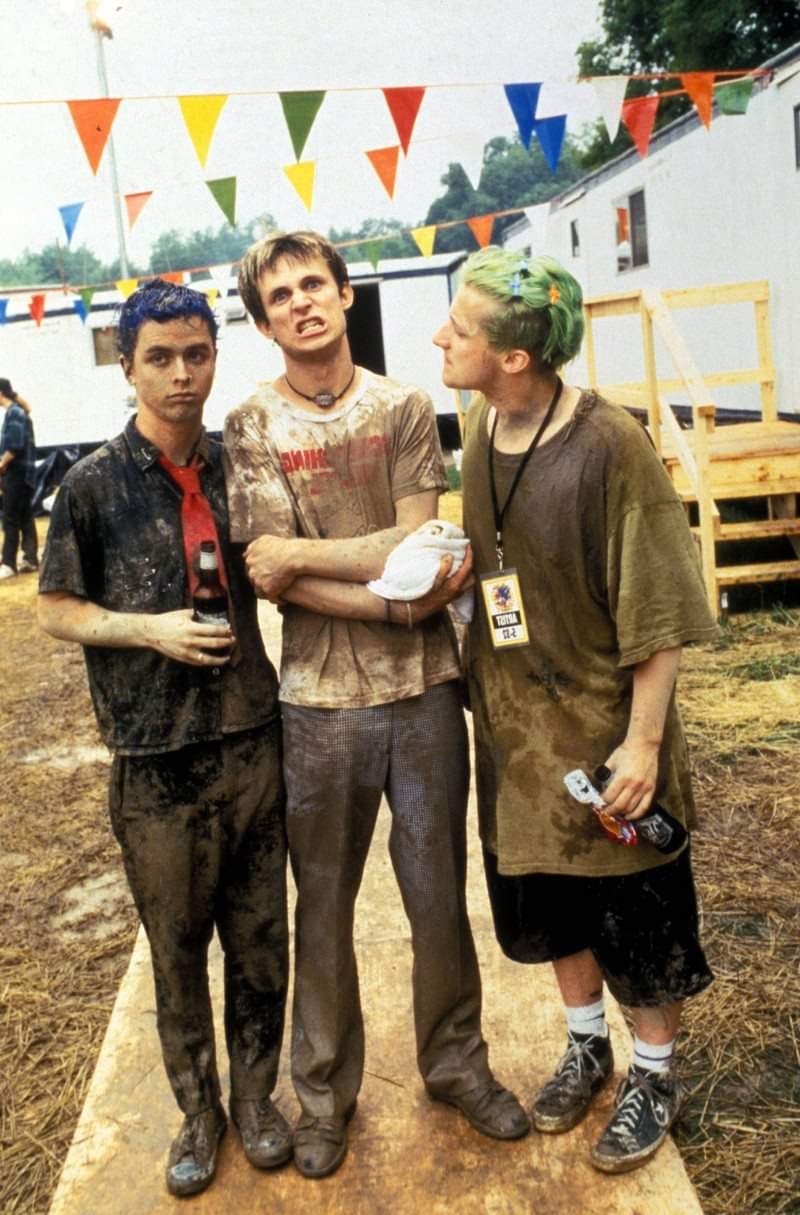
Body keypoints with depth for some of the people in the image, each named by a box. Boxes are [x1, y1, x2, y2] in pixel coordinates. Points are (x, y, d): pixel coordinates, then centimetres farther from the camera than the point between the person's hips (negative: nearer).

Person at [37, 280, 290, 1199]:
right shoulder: (94, 485, -6)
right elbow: (55, 611, -2)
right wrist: (150, 629, -15)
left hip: (253, 744, 3)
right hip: (155, 762, -2)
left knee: (260, 941, 13)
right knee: (176, 950, 12)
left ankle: (255, 1095, 34)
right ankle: (197, 1111, 33)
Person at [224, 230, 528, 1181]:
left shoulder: (404, 408, 2)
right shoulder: (250, 427, -2)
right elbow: (276, 583, -11)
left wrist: (297, 552, -15)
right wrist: (399, 602, -17)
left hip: (424, 689, 1)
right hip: (319, 703, -1)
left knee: (440, 893, 13)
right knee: (324, 905, 13)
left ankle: (456, 1062, 36)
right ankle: (325, 1090, 32)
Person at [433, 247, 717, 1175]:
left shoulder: (609, 445, -22)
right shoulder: (481, 425, -2)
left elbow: (659, 609, -18)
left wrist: (643, 740, -17)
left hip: (604, 717, -6)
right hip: (516, 721, 6)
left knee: (634, 908, 12)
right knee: (546, 896, 21)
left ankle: (653, 1075, 36)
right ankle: (585, 1043, 45)